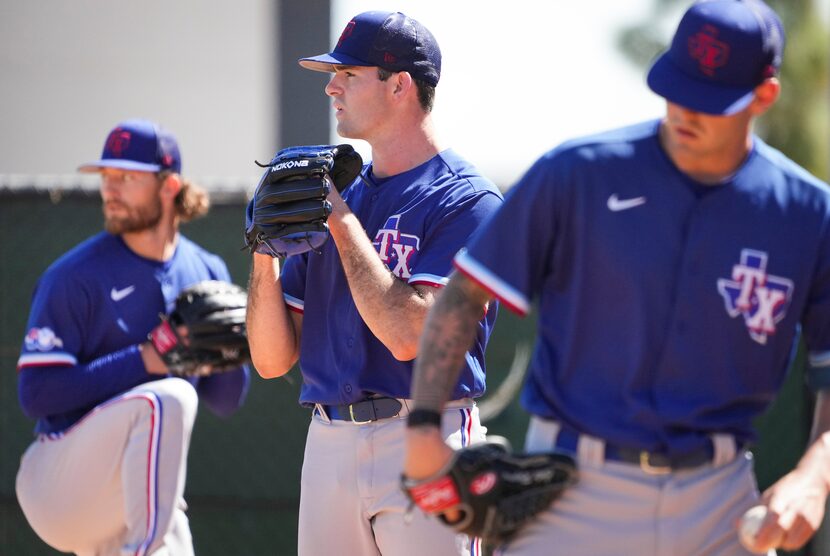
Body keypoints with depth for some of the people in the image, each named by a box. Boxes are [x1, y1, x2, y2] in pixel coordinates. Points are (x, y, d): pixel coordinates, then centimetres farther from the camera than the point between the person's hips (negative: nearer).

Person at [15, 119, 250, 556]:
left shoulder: (207, 273, 9)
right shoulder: (73, 276, -8)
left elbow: (226, 401, 12)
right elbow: (36, 394, -15)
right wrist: (143, 359, -20)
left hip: (141, 496, 6)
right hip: (60, 483, -6)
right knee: (168, 399, -30)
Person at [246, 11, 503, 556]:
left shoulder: (465, 199, -5)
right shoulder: (336, 194, 15)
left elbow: (407, 335, -18)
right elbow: (273, 360, 13)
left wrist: (341, 219, -10)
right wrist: (265, 249, -2)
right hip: (328, 446, 6)